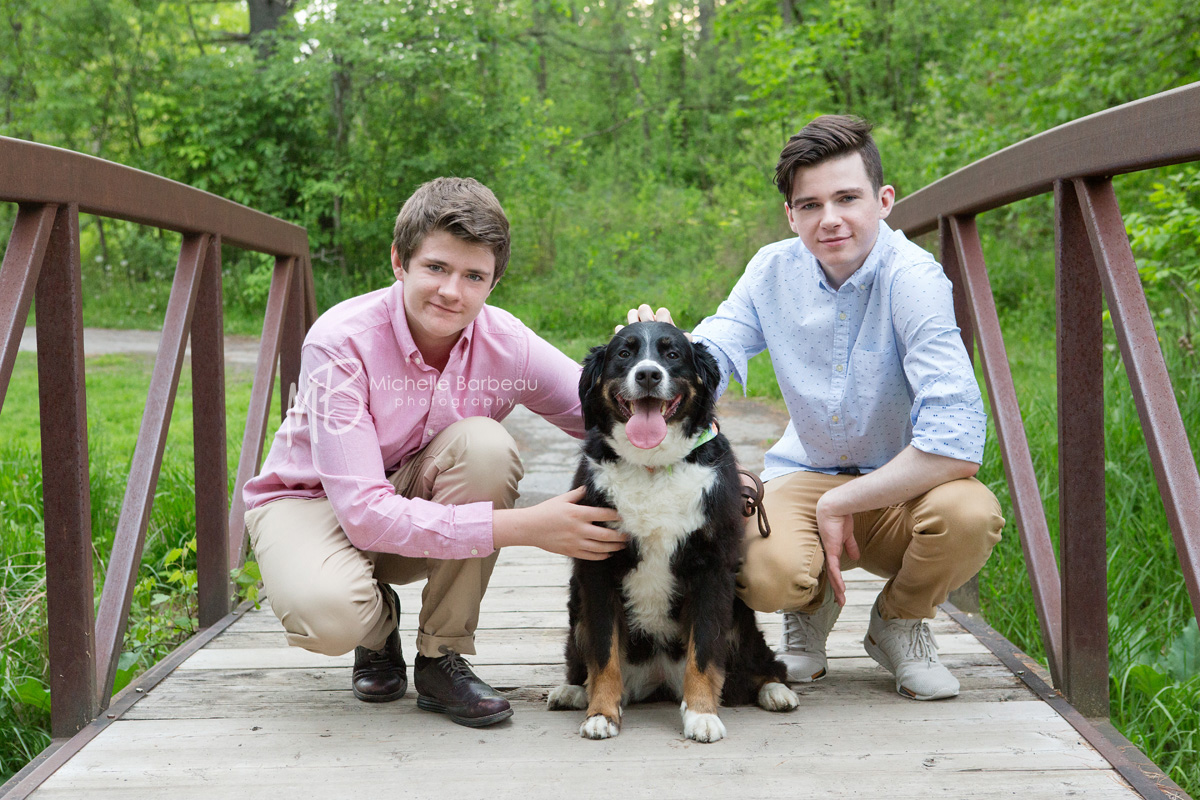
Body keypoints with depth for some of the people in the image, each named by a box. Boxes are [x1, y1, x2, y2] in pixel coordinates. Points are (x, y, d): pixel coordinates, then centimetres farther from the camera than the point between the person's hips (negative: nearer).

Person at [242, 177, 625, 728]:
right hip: (311, 498, -3)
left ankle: (443, 659, -13)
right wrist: (524, 527, -41)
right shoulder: (341, 342, -29)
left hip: (414, 493, 3)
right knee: (327, 612, -37)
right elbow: (365, 513, -35)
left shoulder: (507, 345, -18)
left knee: (483, 442, -29)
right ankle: (378, 627, 5)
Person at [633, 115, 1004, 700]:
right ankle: (812, 607, 10)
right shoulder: (773, 271, -4)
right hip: (806, 477, 1)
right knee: (767, 574, -32)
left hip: (904, 487, -1)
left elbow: (956, 443, -29)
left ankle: (899, 621, 1)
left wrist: (840, 504, -23)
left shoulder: (913, 280, -20)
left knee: (971, 514, -36)